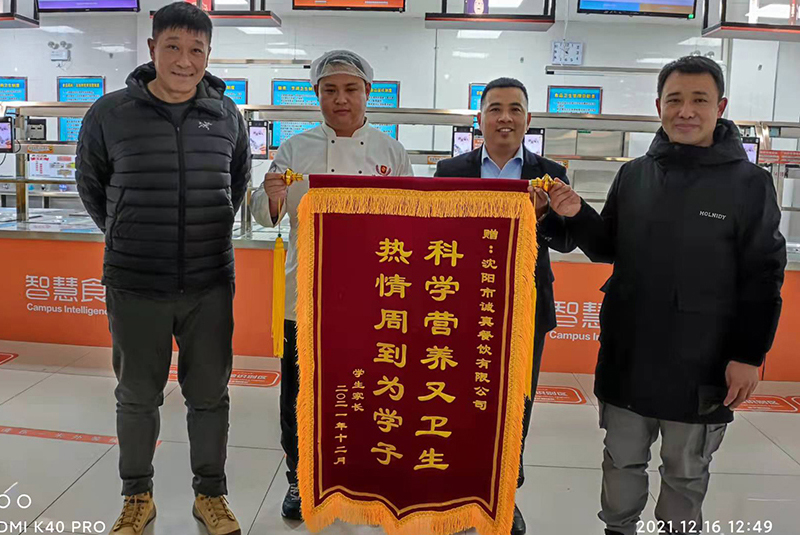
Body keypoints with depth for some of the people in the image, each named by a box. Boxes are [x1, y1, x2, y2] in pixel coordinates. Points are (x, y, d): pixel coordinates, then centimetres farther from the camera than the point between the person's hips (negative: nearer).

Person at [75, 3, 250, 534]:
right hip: (134, 286, -1)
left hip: (210, 285, 1)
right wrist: (127, 238, 14)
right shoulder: (110, 113, -3)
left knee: (210, 394, 11)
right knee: (138, 395, 13)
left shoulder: (228, 115, 2)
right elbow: (91, 185, 12)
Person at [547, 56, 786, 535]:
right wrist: (577, 216, -8)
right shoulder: (634, 175, 2)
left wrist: (748, 355, -9)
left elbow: (763, 278, -6)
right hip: (626, 353, 3)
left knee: (686, 473, 15)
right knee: (622, 461, 19)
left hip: (701, 363, -3)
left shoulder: (748, 183, -8)